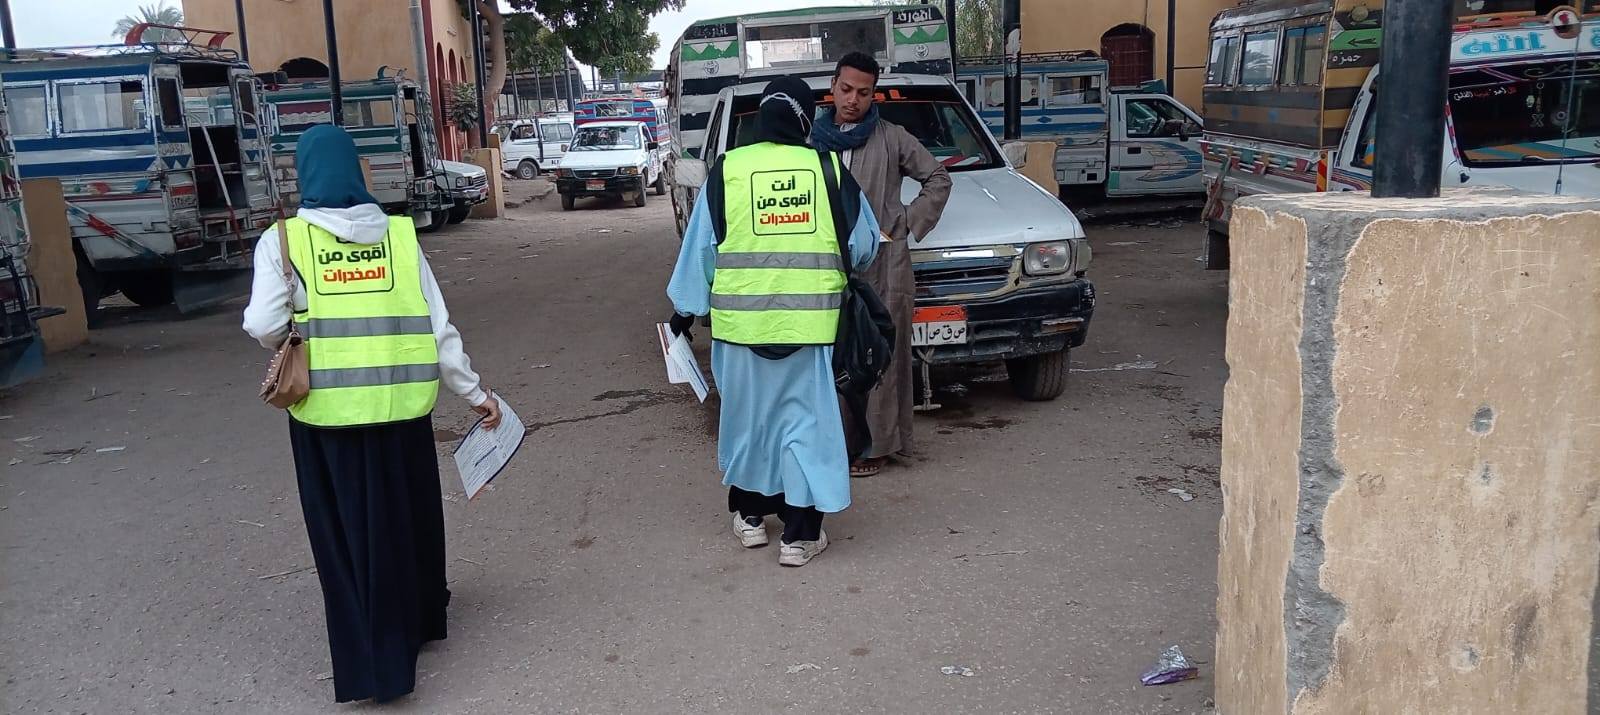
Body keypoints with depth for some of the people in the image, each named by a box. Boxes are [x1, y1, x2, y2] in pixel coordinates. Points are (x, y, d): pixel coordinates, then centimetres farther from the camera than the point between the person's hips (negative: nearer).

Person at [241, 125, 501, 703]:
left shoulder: (283, 240, -3)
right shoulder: (400, 234, 2)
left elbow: (264, 328, -10)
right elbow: (438, 326, 1)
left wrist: (300, 329, 13)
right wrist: (473, 391, 9)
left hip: (326, 409, -1)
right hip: (401, 403, 2)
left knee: (348, 531, 11)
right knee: (406, 519, 20)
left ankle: (373, 661, 14)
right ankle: (417, 619, 40)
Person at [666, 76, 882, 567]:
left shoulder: (726, 170, -1)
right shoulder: (830, 168, 0)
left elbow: (701, 247, 2)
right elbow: (863, 244, 8)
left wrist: (685, 308, 13)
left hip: (740, 317, 1)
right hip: (808, 320, 0)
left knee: (747, 413, 16)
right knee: (806, 418, 7)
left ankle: (749, 515, 30)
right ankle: (801, 535, 8)